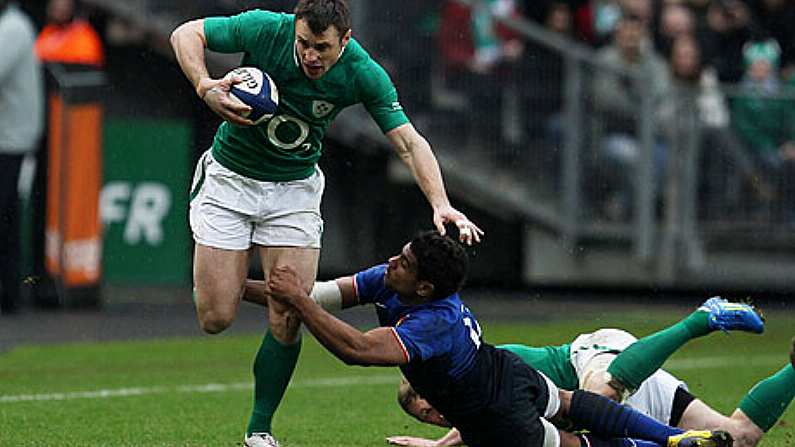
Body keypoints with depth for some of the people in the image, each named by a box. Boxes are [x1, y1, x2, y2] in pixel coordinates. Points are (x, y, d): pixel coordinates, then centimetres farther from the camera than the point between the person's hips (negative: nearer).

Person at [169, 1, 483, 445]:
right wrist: (205, 87, -31)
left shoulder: (363, 74, -21)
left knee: (288, 321, -7)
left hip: (295, 189, 1)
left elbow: (409, 142, -19)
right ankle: (228, 276, 30)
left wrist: (441, 204, -34)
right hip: (230, 178, -1)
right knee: (216, 318, -6)